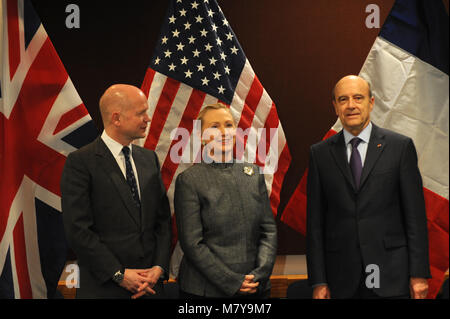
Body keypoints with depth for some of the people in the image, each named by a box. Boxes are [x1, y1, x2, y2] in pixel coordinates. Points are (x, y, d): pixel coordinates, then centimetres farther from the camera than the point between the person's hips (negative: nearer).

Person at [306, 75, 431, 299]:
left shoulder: (400, 146, 3)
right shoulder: (320, 153, 6)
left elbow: (415, 215, 1)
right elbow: (315, 221, 5)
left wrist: (419, 273, -3)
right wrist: (318, 281, 0)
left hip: (390, 276, -1)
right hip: (341, 279, 1)